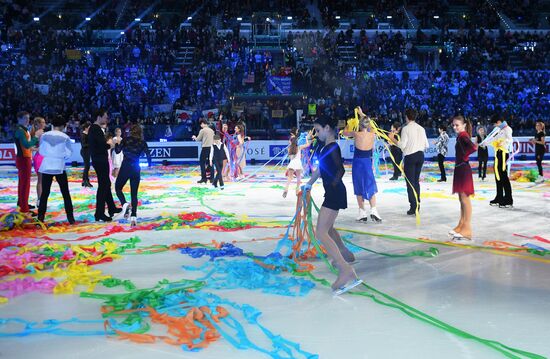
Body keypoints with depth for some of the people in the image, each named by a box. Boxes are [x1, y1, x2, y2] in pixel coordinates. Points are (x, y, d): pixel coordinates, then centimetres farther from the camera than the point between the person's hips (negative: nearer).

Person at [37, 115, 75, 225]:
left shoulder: (44, 135, -1)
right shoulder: (65, 137, -7)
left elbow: (41, 151, 6)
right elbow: (69, 154, -5)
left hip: (46, 167, 2)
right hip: (59, 167, -2)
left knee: (45, 193, 11)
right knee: (65, 193, 6)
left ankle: (41, 216, 12)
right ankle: (70, 217, 4)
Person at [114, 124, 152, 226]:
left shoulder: (126, 140, 0)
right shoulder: (142, 142, 5)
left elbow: (117, 151, -4)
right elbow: (148, 155, -2)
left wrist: (116, 143, 17)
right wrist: (149, 164, 17)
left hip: (125, 168, -2)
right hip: (136, 169, 2)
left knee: (118, 187, 17)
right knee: (134, 194, 8)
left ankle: (124, 203, -13)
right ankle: (133, 216, -6)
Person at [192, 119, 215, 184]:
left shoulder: (202, 130, -7)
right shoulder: (211, 130, 11)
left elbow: (198, 139, -1)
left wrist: (194, 137, 21)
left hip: (205, 147, -6)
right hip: (211, 147, 6)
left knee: (202, 162, 1)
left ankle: (204, 178, -2)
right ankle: (212, 178, 10)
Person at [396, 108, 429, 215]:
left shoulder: (406, 128, -9)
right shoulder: (421, 128, 8)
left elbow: (402, 145, -14)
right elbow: (426, 145, 9)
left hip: (410, 156, -6)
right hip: (420, 155, 6)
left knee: (410, 181, -1)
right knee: (416, 180, 15)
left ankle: (413, 206, -3)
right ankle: (417, 205, 17)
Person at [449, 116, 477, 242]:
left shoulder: (463, 136, -14)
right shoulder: (461, 136, 15)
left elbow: (473, 147, -30)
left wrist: (464, 157, -18)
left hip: (463, 169, -10)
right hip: (460, 169, 10)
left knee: (465, 199, -8)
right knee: (462, 199, 15)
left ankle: (467, 230, -5)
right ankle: (461, 226, 23)